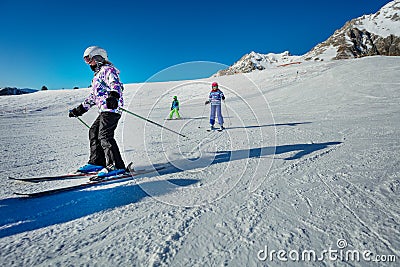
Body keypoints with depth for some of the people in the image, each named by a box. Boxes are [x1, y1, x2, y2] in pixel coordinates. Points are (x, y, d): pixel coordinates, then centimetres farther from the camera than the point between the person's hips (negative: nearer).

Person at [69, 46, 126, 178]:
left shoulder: (108, 69, -1)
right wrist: (80, 109, 32)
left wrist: (113, 96, -43)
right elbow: (92, 95, 34)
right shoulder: (98, 74, 30)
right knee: (93, 132, 12)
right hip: (104, 111, 11)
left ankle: (116, 166, -17)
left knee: (104, 135, -17)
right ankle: (96, 162, 19)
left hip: (111, 109, -11)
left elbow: (115, 84, -23)